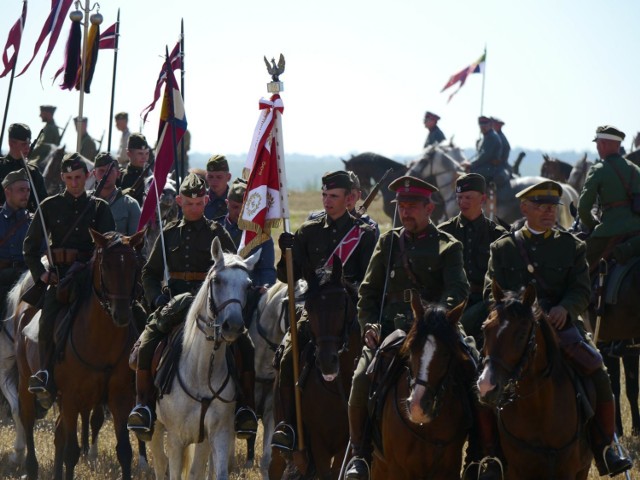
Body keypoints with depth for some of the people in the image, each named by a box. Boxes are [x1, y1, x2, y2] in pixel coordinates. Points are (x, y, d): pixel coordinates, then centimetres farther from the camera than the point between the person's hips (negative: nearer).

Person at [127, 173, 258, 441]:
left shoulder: (217, 234, 7)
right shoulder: (169, 234, 13)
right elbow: (150, 272, 18)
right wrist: (157, 299, -1)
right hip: (175, 304, 1)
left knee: (245, 346, -22)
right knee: (146, 346, -23)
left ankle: (246, 408, -13)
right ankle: (143, 407, -14)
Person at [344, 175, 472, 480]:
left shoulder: (448, 247, 9)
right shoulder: (388, 243, 18)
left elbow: (458, 290, -6)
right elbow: (368, 292, 18)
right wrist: (370, 325, -1)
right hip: (387, 331, 2)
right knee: (362, 380, -23)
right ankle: (360, 455, -9)